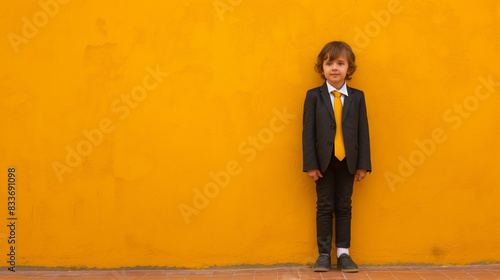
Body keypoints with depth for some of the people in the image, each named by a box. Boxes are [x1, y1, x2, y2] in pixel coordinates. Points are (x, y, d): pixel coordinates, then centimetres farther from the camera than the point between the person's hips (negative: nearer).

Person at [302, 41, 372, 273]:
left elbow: (363, 131, 3)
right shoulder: (314, 96, 0)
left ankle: (343, 253, 17)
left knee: (344, 207, 8)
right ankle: (324, 253, 15)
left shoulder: (357, 97, 4)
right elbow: (308, 131, -3)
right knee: (324, 207, 6)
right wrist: (310, 164, -9)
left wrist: (363, 164, -2)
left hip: (348, 161, 1)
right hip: (324, 161, -1)